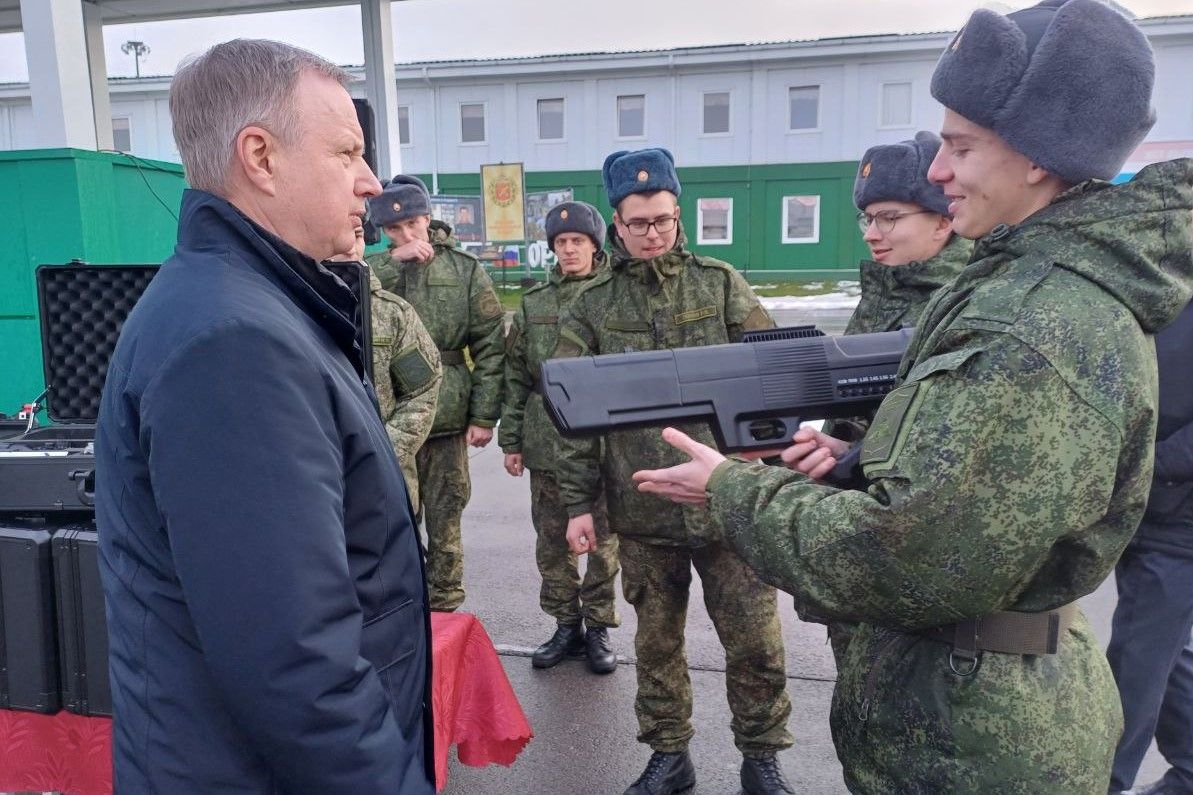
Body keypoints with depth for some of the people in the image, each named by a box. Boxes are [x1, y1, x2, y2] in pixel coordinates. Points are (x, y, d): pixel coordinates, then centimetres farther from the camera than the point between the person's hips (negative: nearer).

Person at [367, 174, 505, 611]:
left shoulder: (464, 268, 2)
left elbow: (490, 346, 0)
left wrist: (483, 414, -5)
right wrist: (395, 262, -17)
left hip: (446, 417, -1)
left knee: (444, 522, 8)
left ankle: (443, 607, 22)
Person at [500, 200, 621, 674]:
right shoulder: (534, 301, 8)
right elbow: (515, 373, 10)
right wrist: (511, 439, 6)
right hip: (546, 442, 3)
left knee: (604, 541, 8)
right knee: (552, 541, 11)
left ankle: (597, 627, 25)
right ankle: (566, 625, 27)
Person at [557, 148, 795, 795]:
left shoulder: (721, 284, 3)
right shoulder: (591, 305, 4)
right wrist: (578, 503, 0)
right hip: (642, 508, 1)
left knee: (755, 642, 6)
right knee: (656, 642, 14)